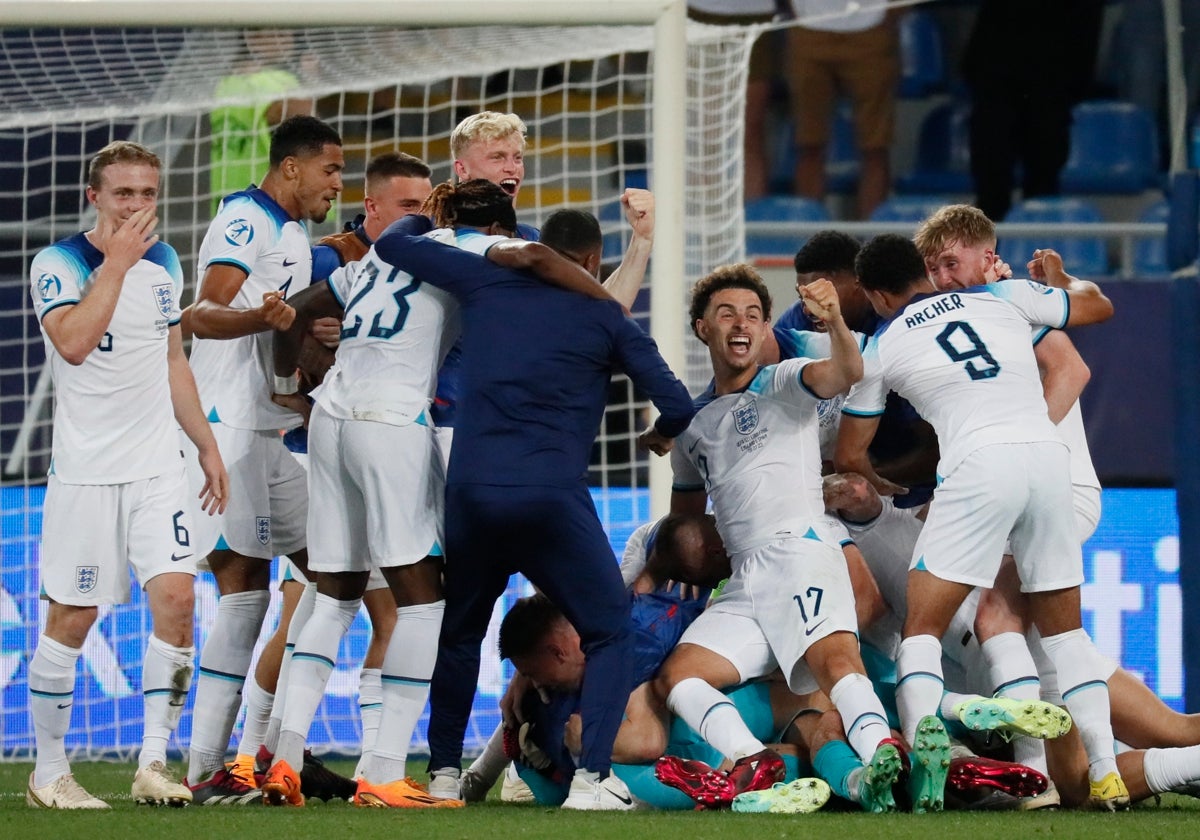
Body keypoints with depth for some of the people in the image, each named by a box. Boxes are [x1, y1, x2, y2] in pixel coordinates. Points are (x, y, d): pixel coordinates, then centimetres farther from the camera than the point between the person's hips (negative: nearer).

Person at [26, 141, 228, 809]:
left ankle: (154, 764, -6)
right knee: (72, 618, 0)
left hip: (157, 466, 5)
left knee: (176, 599, -10)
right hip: (86, 471, -5)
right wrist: (117, 262, -21)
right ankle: (49, 772, 10)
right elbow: (74, 342, -25)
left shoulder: (164, 264, 12)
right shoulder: (58, 264, -7)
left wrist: (207, 446, 20)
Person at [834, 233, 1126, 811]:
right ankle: (1107, 774, 6)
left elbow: (849, 456, 24)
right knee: (1064, 628, 17)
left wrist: (887, 489, 44)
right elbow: (1097, 304, 34)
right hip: (1049, 455, 3)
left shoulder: (884, 347, 15)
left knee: (922, 628, 3)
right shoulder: (1004, 299, 20)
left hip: (978, 464, -3)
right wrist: (1058, 278, 54)